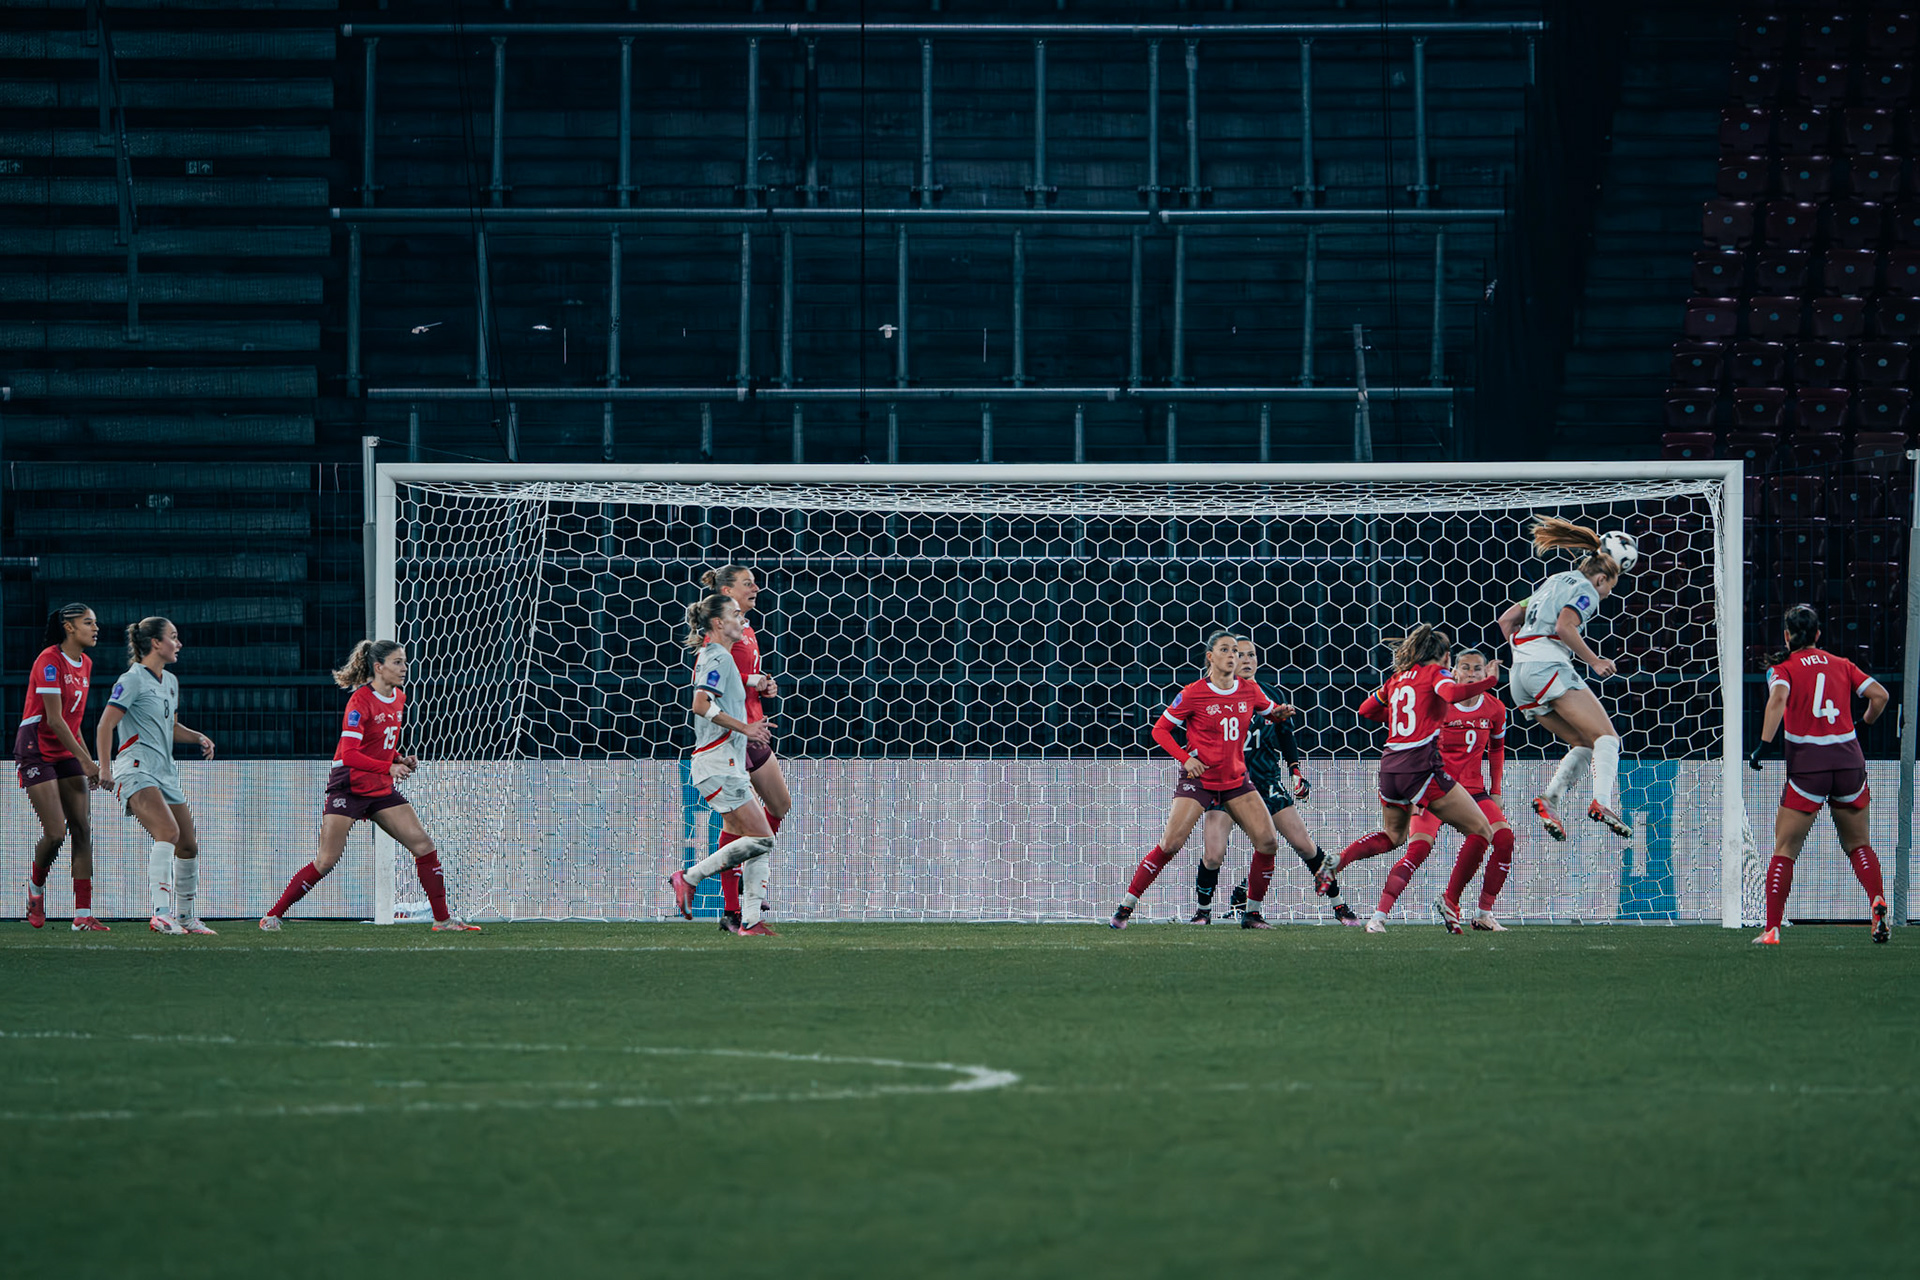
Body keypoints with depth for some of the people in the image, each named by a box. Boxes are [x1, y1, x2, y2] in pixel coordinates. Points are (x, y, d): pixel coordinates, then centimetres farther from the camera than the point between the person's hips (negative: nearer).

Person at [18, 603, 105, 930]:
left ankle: (83, 915, -5)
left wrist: (87, 760, 14)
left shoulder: (85, 664, 9)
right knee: (56, 833, -13)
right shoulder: (50, 661, -16)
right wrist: (86, 760, -19)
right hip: (36, 752, -8)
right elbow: (54, 719, -19)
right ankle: (35, 887, 18)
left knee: (82, 830, -4)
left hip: (67, 753, 8)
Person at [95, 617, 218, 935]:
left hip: (165, 772, 9)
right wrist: (104, 768, -21)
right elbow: (106, 724, -12)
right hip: (136, 770, -9)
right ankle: (161, 914, -36)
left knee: (189, 845, 9)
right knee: (168, 831, -28)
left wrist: (198, 737, 13)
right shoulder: (133, 680, -7)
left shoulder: (170, 682, 19)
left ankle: (187, 917, 24)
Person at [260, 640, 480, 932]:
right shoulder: (361, 700, -16)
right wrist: (389, 767, -27)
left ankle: (443, 919, 6)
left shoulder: (398, 699, 9)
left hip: (382, 789, 7)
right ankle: (272, 916, 2)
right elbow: (348, 754, -23)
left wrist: (402, 761, 4)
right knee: (326, 862, -10)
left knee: (424, 846, -2)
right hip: (349, 786, -7)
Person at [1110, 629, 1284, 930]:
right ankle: (1126, 907, -7)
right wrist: (1185, 758, -13)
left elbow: (1272, 713, 23)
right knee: (1171, 843, -17)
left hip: (1236, 778, 4)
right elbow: (1160, 729, -2)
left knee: (1268, 842, -8)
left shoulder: (1249, 691, 1)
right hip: (1199, 778, -4)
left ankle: (1252, 913, 7)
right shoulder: (1193, 694, -11)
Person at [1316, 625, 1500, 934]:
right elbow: (1452, 693, -22)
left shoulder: (1398, 678, 18)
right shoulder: (1436, 673, 0)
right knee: (1482, 831, 1)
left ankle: (1337, 862, 9)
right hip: (1422, 766, -7)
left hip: (1390, 767, 7)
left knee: (1393, 836, 30)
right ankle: (1449, 900, -8)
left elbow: (1366, 709, 27)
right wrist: (1490, 680, -10)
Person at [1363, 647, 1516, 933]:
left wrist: (1495, 791, 16)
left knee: (1504, 838, -16)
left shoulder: (1494, 709, 3)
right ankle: (1379, 915, -21)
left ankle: (1485, 914, -3)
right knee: (1419, 847, -23)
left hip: (1474, 790, 4)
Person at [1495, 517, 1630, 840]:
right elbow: (1564, 626, -16)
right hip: (1549, 666, -9)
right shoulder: (1585, 591, 2)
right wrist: (1594, 661, -8)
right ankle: (1601, 802, -35)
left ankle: (1549, 799, -9)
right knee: (1606, 738, -11)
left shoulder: (1553, 584, 28)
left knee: (1584, 744, 12)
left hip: (1520, 675, 9)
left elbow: (1507, 619, 27)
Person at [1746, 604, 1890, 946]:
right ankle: (1877, 902, -7)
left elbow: (1778, 698, -19)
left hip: (1807, 765, -3)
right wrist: (1864, 724, 23)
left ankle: (1772, 929, -3)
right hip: (1849, 760, 3)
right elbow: (1879, 695, 4)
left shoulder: (1785, 669, 1)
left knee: (1785, 850, 4)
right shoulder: (1842, 665, 11)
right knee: (1858, 845, 17)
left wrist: (1764, 744, -22)